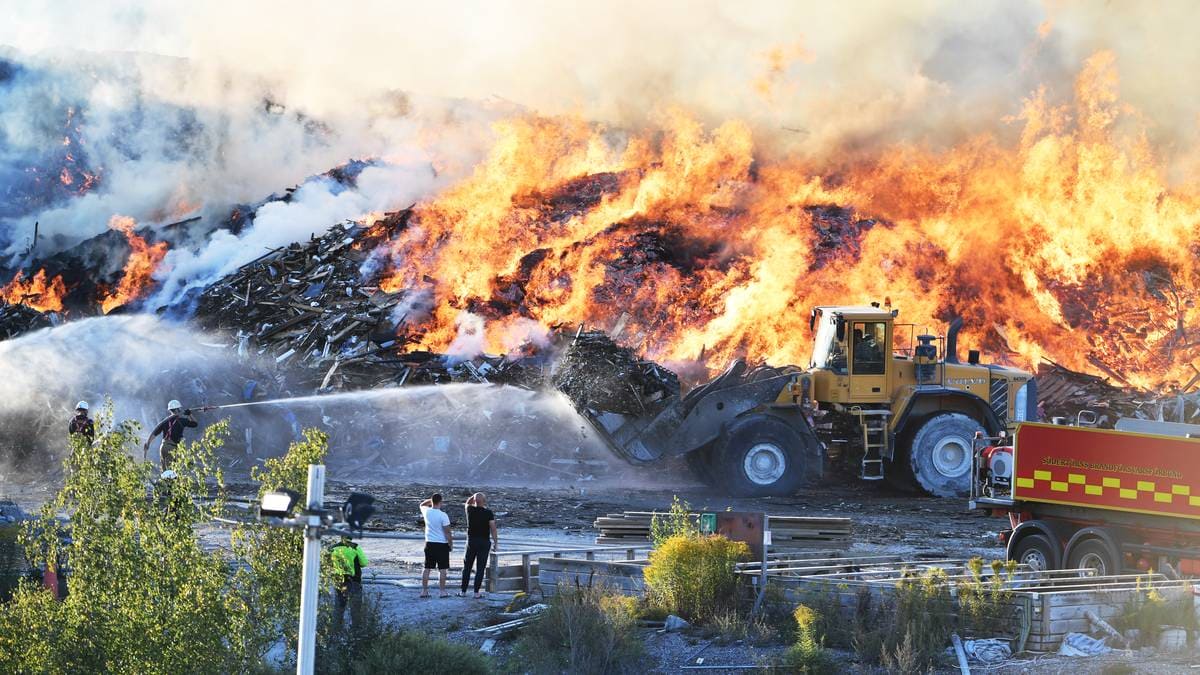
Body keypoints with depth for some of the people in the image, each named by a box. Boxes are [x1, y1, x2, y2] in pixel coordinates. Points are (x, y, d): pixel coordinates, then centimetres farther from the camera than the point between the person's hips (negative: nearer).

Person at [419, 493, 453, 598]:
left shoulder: (427, 512, -3)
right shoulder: (443, 515, -17)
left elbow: (422, 505, 23)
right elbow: (447, 532, -13)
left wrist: (431, 500, 15)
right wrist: (451, 543, -1)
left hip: (429, 543, 5)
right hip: (442, 544, -5)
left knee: (427, 568, 10)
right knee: (442, 569, 1)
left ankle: (424, 591, 11)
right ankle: (442, 591, 1)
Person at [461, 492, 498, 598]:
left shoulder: (470, 510, -3)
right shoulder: (488, 513, -9)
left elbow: (467, 503, 22)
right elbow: (493, 528, -12)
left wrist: (474, 496, 14)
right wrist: (496, 542, -7)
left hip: (471, 541, 2)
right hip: (484, 542, -2)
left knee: (467, 567, 11)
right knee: (480, 568, 1)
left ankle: (463, 591, 12)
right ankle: (476, 592, -2)